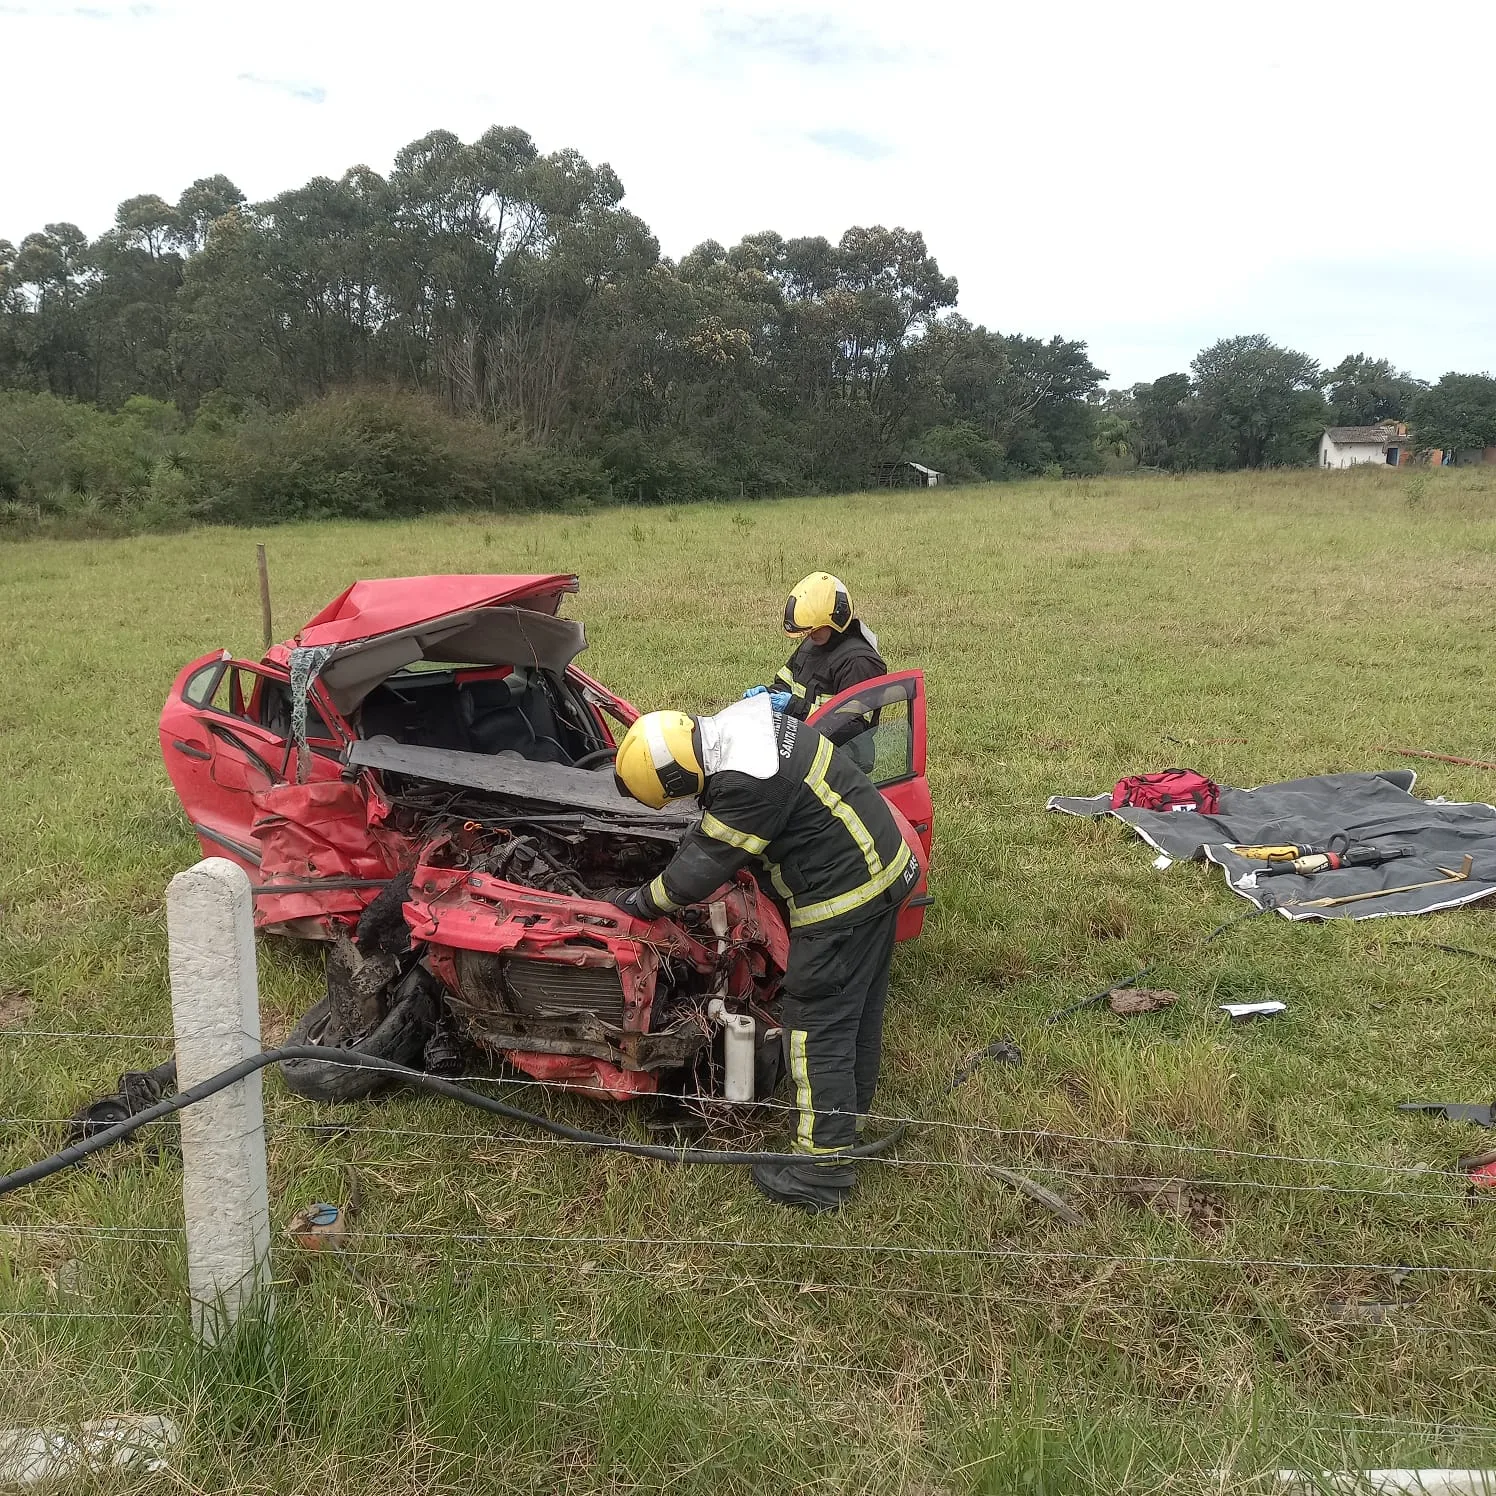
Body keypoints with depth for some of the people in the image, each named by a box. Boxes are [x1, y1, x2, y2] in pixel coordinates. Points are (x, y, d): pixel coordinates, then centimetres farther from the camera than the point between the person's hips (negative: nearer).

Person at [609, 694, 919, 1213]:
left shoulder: (747, 782, -28)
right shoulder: (738, 725, 2)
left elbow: (702, 869, -17)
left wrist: (642, 901, -3)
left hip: (842, 897, -10)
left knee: (817, 1025, -1)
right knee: (859, 1008, 23)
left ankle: (823, 1168, 8)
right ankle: (851, 1116, 40)